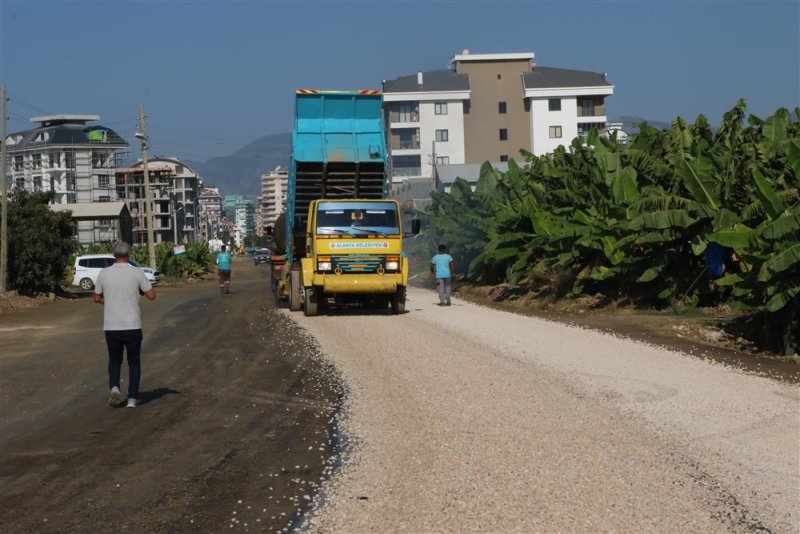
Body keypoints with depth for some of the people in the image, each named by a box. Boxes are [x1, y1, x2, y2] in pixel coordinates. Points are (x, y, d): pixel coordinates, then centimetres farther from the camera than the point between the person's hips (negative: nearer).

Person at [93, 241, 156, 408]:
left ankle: (114, 387, -3)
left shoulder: (104, 273, -1)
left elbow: (97, 298, 9)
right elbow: (151, 295, -6)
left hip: (111, 327, 2)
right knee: (134, 362, 13)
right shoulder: (137, 273, -8)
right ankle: (132, 398, 9)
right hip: (132, 326, -2)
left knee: (114, 359, 19)